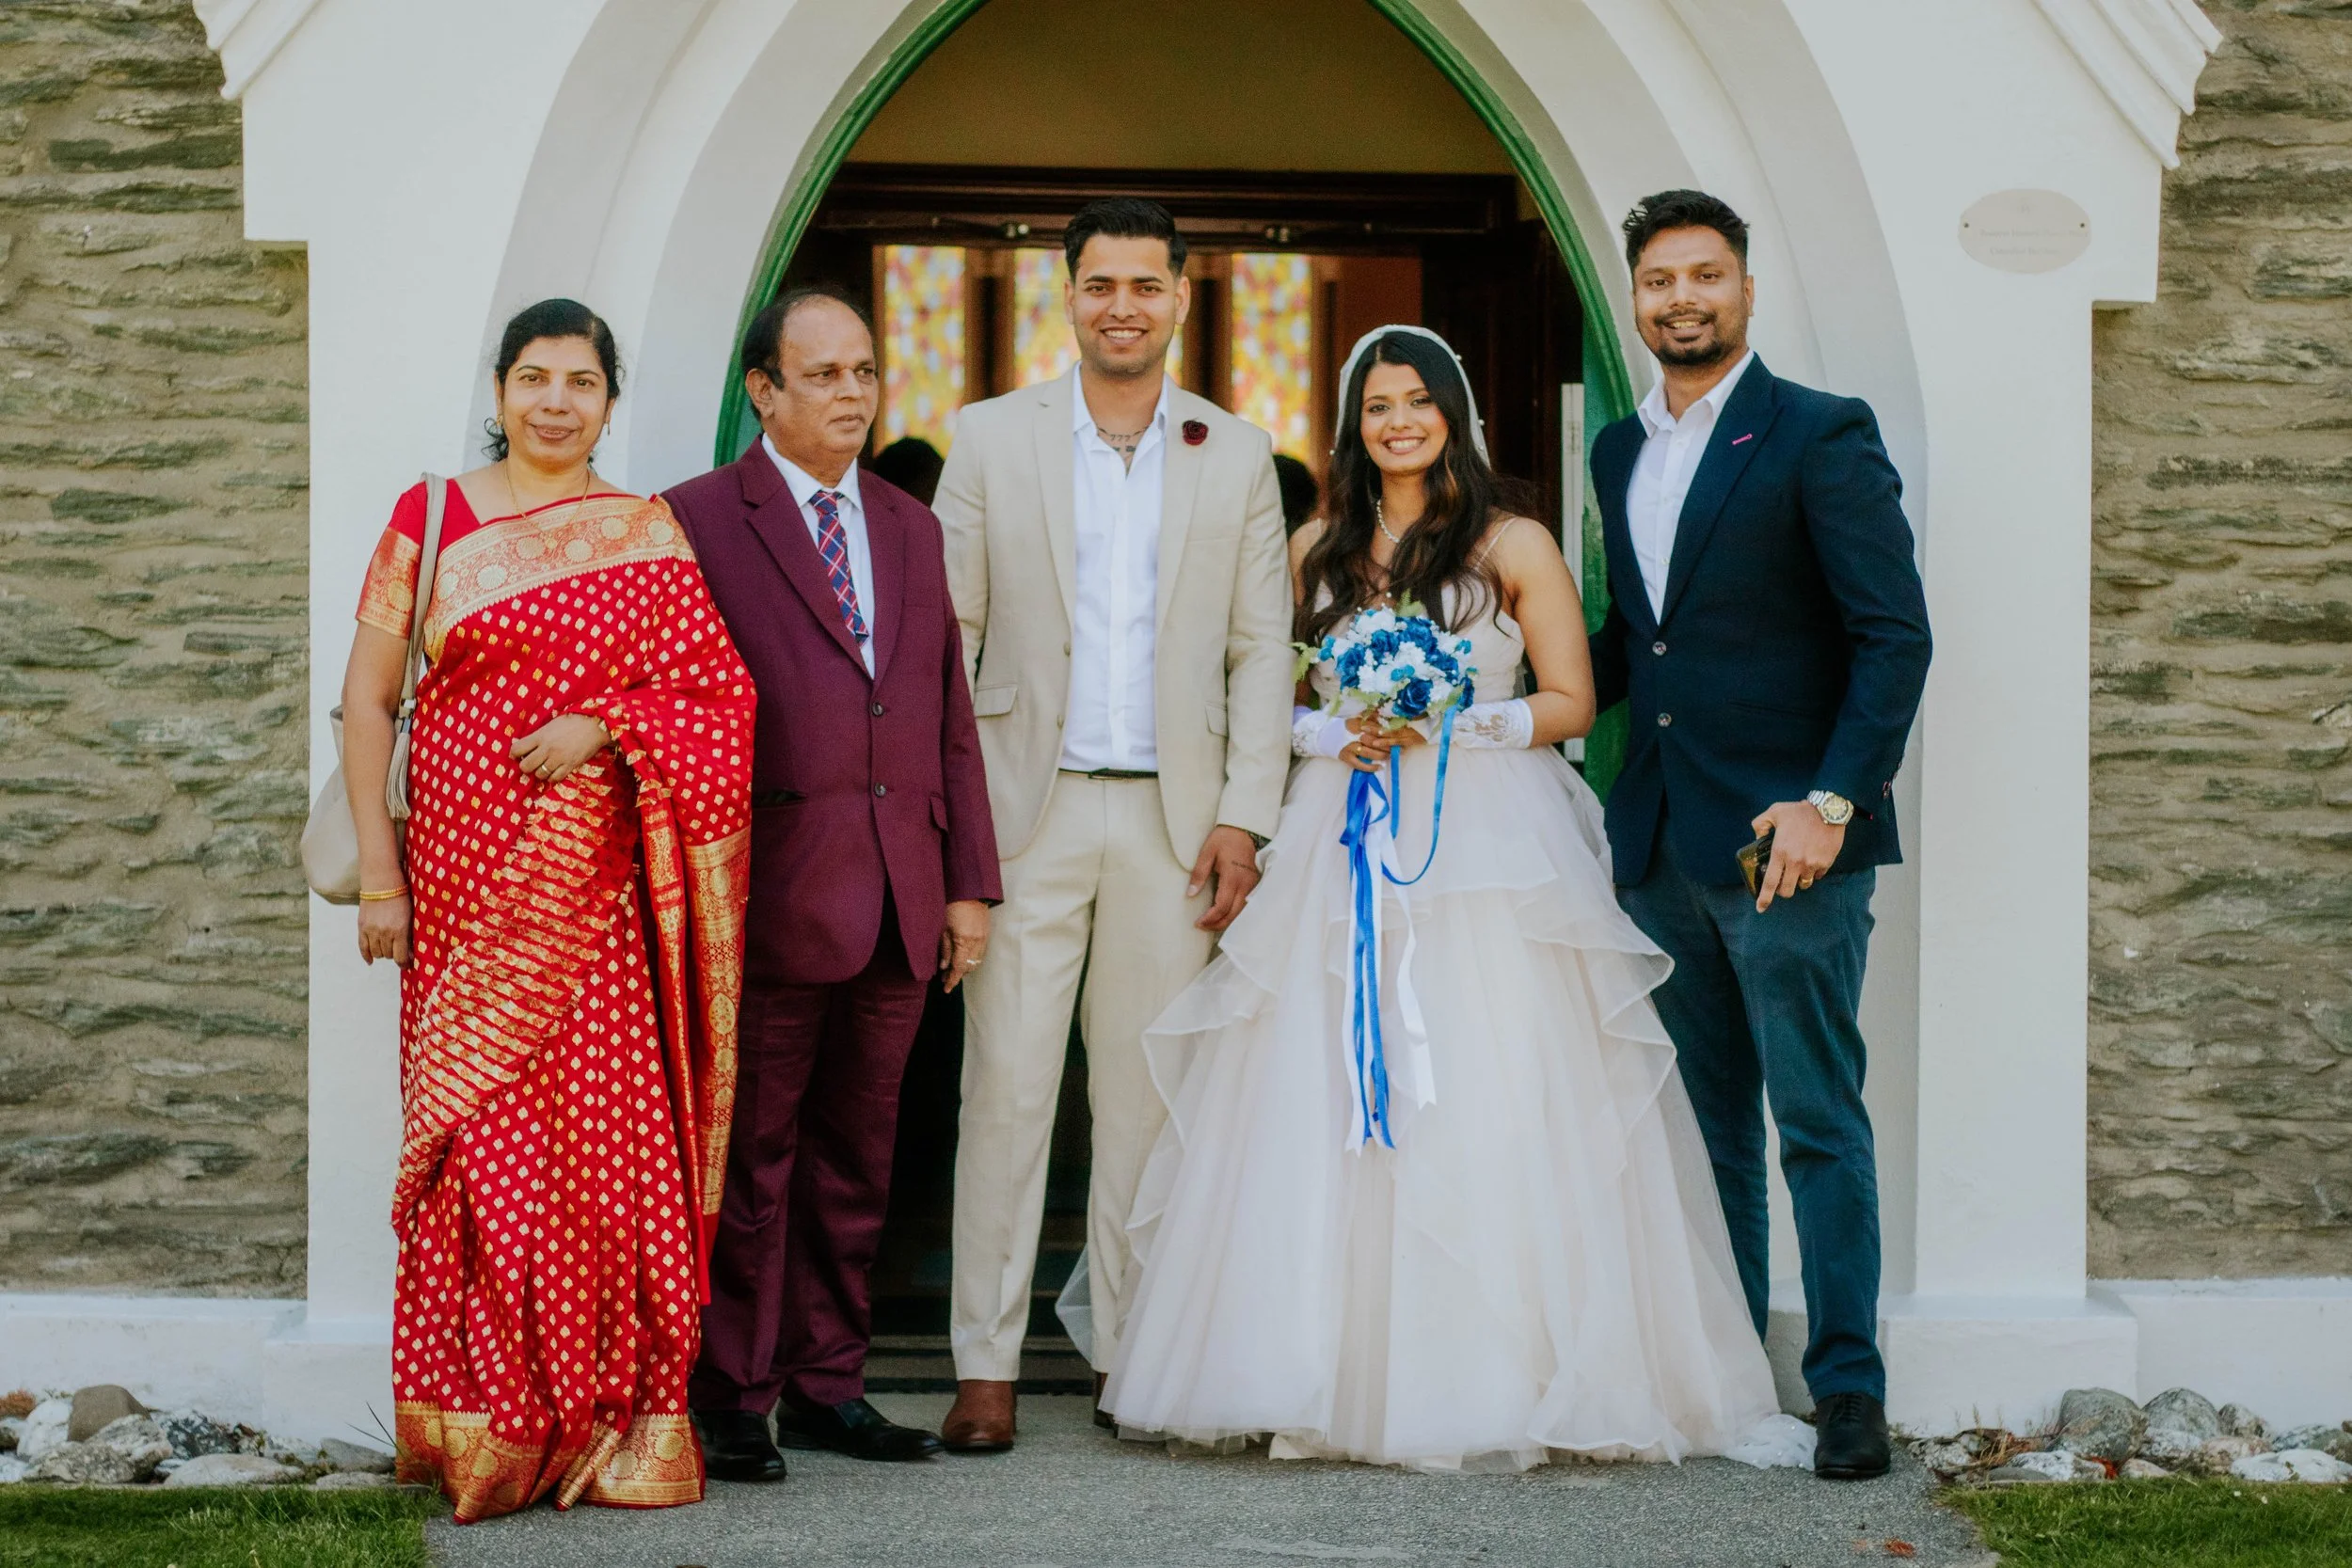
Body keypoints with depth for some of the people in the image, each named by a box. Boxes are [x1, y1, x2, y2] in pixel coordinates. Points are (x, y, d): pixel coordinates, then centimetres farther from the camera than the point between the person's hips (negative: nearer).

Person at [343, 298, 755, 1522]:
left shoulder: (648, 536, 9)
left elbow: (719, 691, 4)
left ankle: (614, 1428, 5)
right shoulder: (430, 518, 6)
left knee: (614, 1130, -4)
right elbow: (367, 701, 5)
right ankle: (481, 1425, 4)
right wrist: (377, 873, -1)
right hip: (468, 869, 0)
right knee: (483, 1129, -4)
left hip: (600, 885, 1)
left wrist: (602, 722, -13)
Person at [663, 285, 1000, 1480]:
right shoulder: (699, 521, -2)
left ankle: (826, 1386, 19)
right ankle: (732, 1400, 9)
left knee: (855, 1159, 11)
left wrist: (969, 883, 11)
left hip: (897, 905, 6)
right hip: (770, 903, -5)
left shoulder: (911, 529, 16)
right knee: (748, 1159, 1)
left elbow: (948, 713, 17)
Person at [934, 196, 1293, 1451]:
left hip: (1174, 817, 1)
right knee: (1004, 1086, -3)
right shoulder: (992, 439, 5)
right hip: (1027, 812, -1)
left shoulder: (1236, 456, 8)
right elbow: (945, 631, 4)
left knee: (1147, 1090, 5)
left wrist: (1243, 817, -1)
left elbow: (1262, 648, 7)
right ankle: (986, 1366, 2)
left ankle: (1132, 1354, 14)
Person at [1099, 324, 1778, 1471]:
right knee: (1326, 1115, -2)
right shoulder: (1318, 548, 14)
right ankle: (1337, 1380, 3)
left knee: (1484, 1110, -7)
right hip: (1344, 849, 3)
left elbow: (1571, 703, 2)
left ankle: (1497, 1382, 0)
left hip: (1488, 848, -3)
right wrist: (1332, 735, -5)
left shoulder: (1514, 546, 4)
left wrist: (1453, 722, -11)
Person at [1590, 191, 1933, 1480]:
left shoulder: (1822, 436, -6)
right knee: (1707, 1122, 12)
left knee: (1817, 1121, -4)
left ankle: (1847, 1388, 1)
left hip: (1788, 837, -6)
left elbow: (1895, 634, -11)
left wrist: (1832, 802, -19)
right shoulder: (1620, 451, 15)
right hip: (1661, 841, 6)